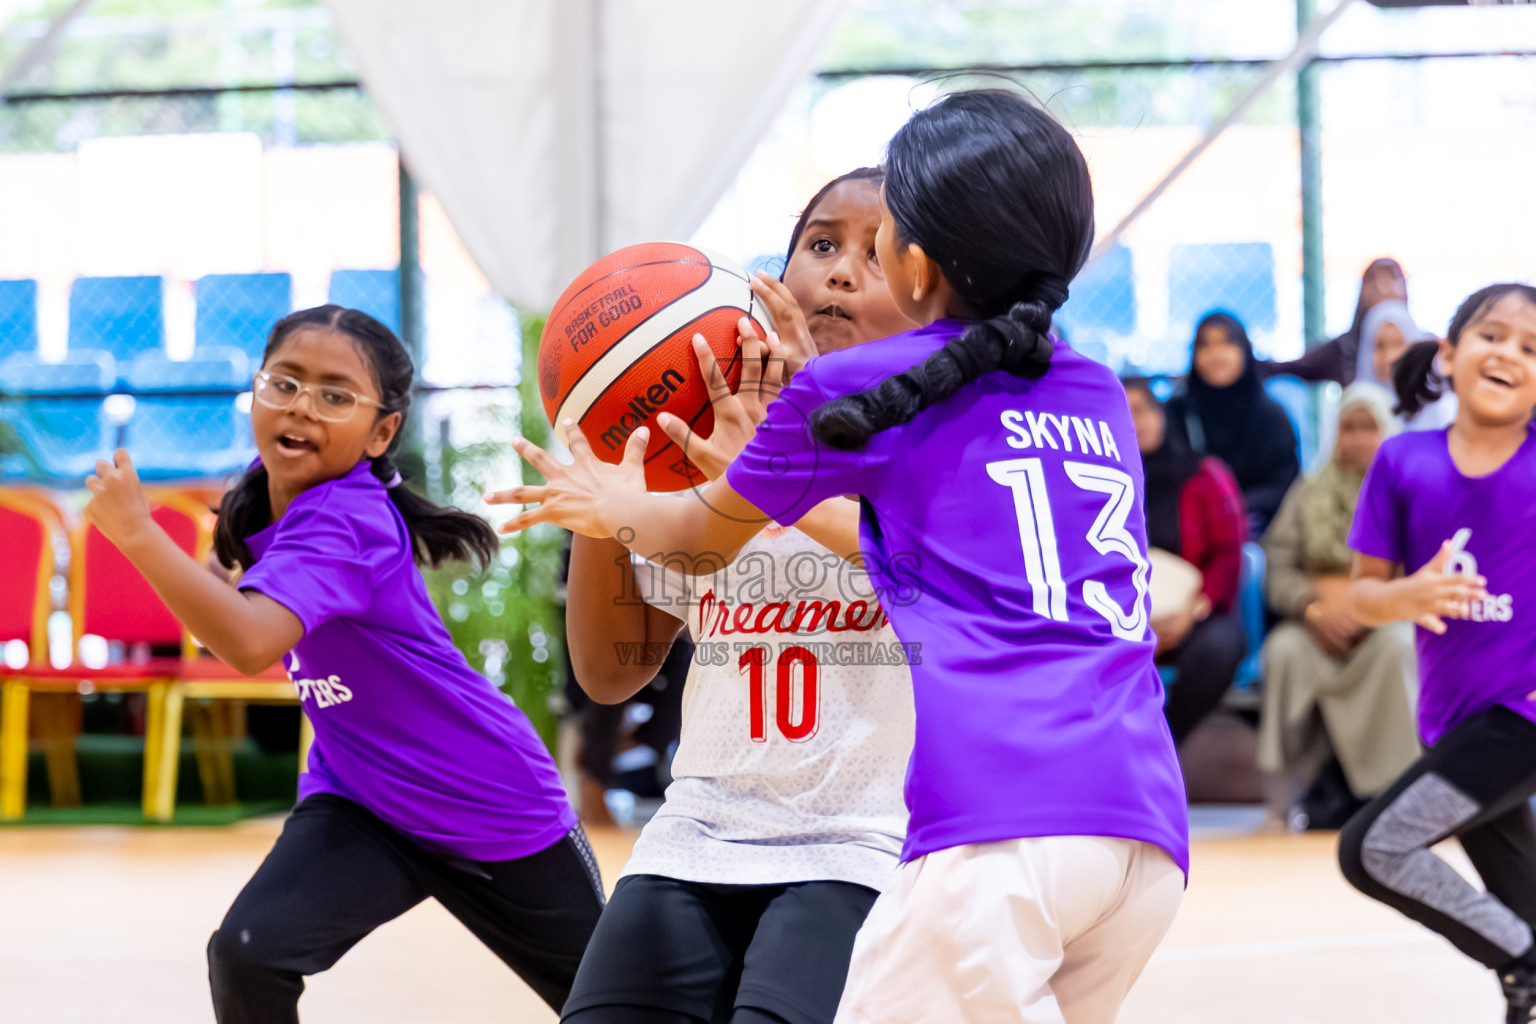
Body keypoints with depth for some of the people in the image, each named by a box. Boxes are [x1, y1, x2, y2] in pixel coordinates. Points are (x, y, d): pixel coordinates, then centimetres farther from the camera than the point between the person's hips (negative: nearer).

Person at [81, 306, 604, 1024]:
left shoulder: (343, 522, -30)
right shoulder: (271, 496, -5)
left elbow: (250, 642, -47)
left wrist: (136, 532, -43)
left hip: (495, 813, -6)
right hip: (360, 802, 7)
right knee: (245, 954, -20)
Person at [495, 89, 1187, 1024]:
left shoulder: (859, 387, 9)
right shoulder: (1100, 396, 23)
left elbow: (707, 538, 28)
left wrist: (616, 506, 49)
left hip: (1002, 826, -6)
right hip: (1153, 836, 6)